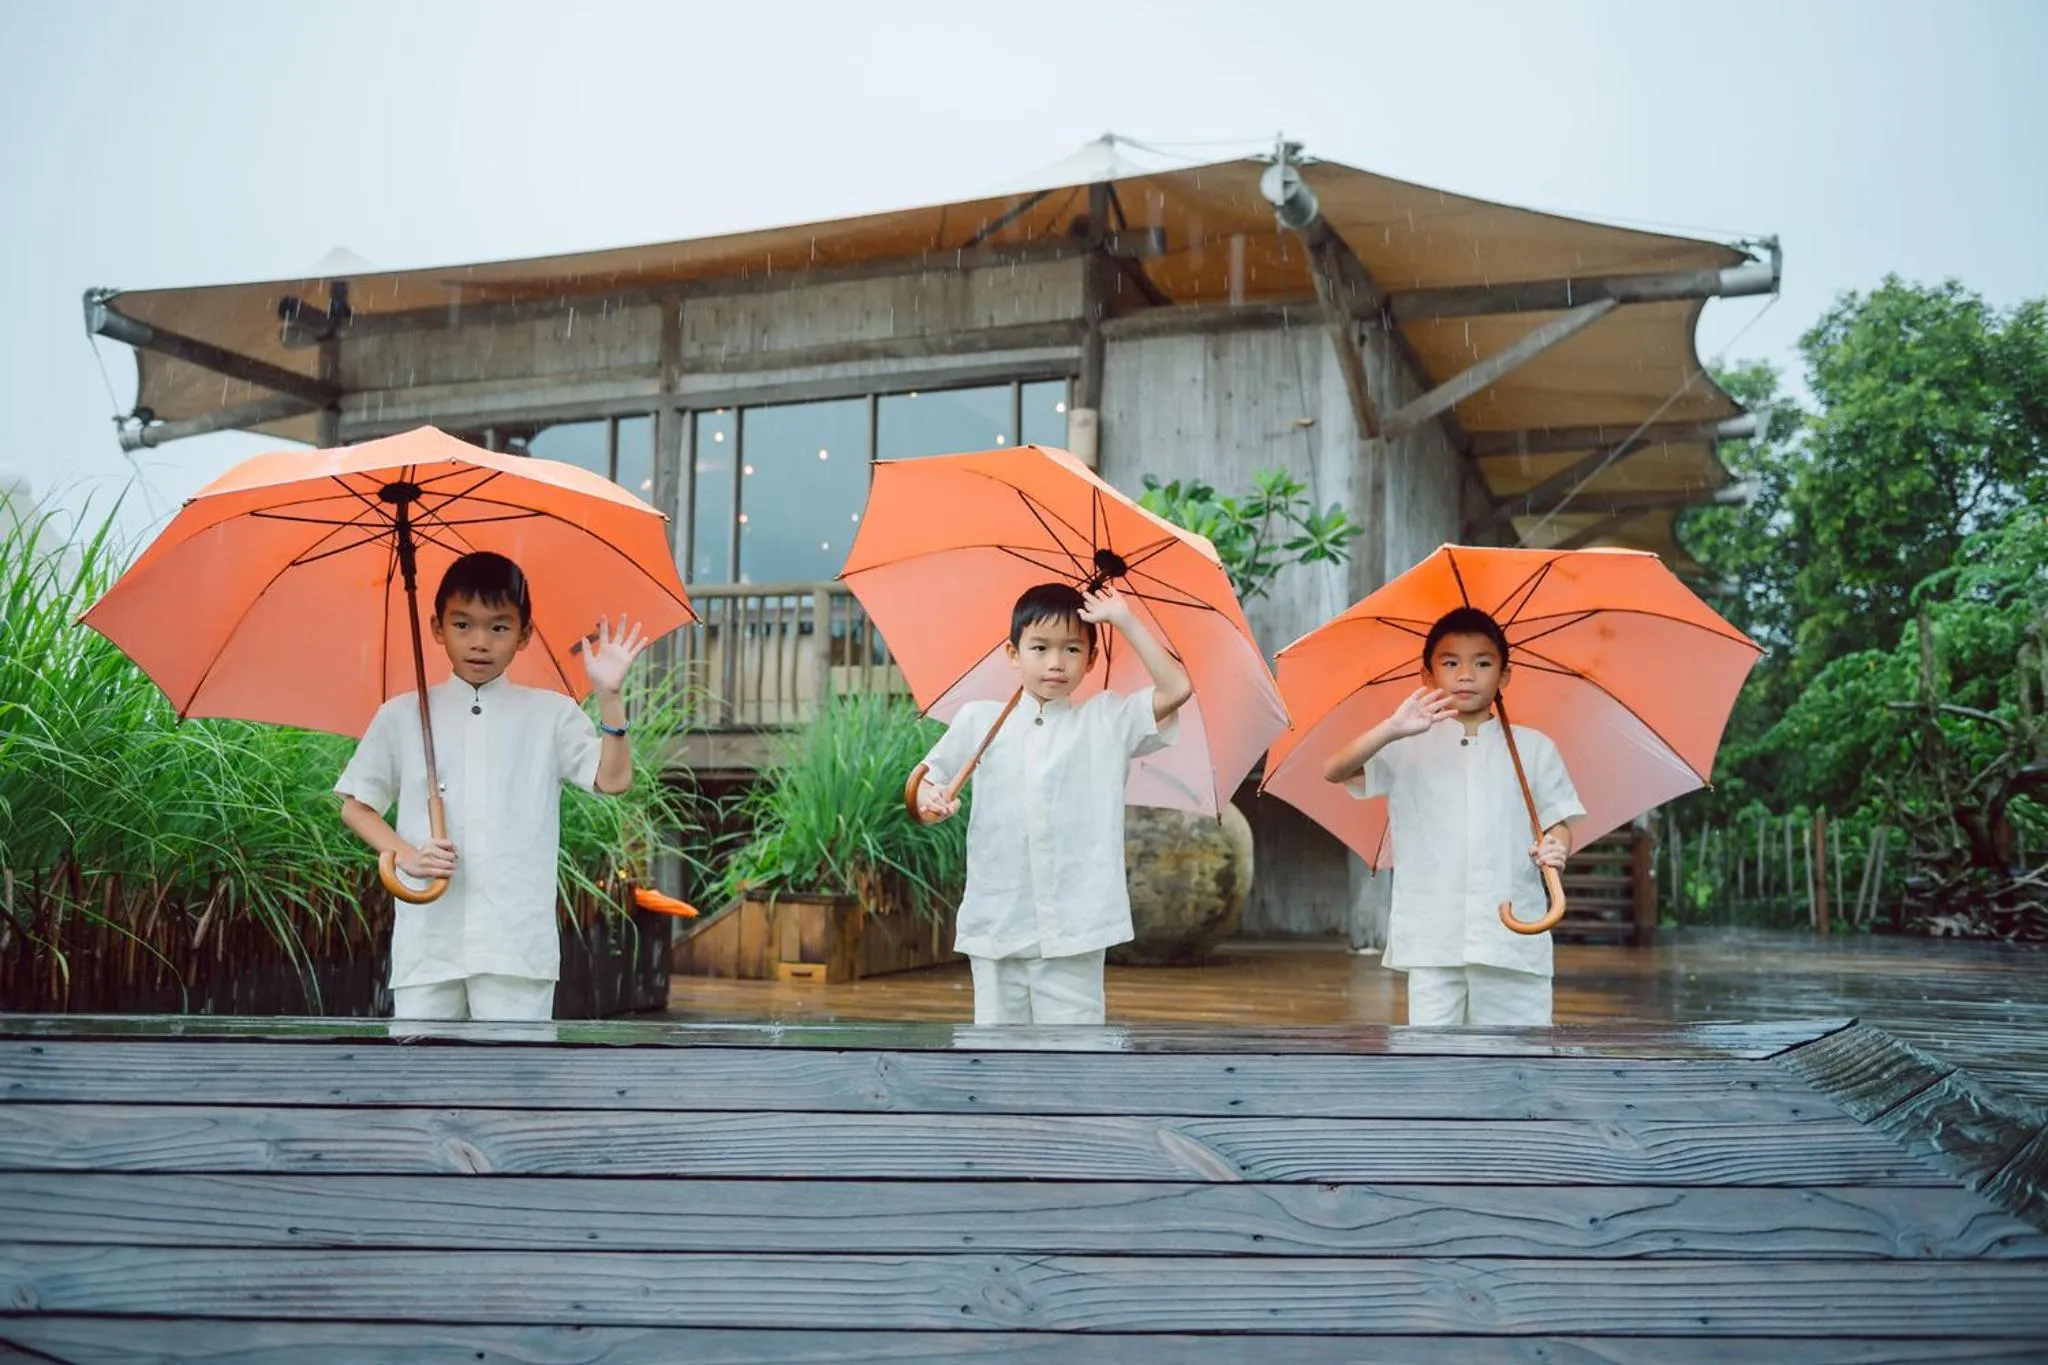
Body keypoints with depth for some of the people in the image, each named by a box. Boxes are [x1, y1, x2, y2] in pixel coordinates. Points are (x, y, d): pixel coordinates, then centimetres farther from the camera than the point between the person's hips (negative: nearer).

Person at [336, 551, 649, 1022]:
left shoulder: (551, 714, 5)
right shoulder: (401, 717, 7)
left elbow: (613, 779, -5)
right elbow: (355, 806, 12)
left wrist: (608, 696, -17)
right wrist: (406, 855, -6)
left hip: (517, 938, -1)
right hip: (428, 936, 1)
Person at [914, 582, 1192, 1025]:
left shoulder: (1108, 720, 5)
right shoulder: (978, 720, 7)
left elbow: (1177, 688, -4)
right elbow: (928, 783, 10)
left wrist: (1124, 619, -2)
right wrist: (929, 800, -14)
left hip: (1075, 926, -1)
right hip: (995, 922, 2)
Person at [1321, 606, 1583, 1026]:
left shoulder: (1533, 747, 9)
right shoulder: (1408, 748, 4)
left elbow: (1557, 822, 10)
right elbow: (1333, 771, -9)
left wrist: (1555, 849, -15)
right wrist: (1394, 729, -26)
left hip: (1514, 937, 1)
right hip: (1432, 939, 0)